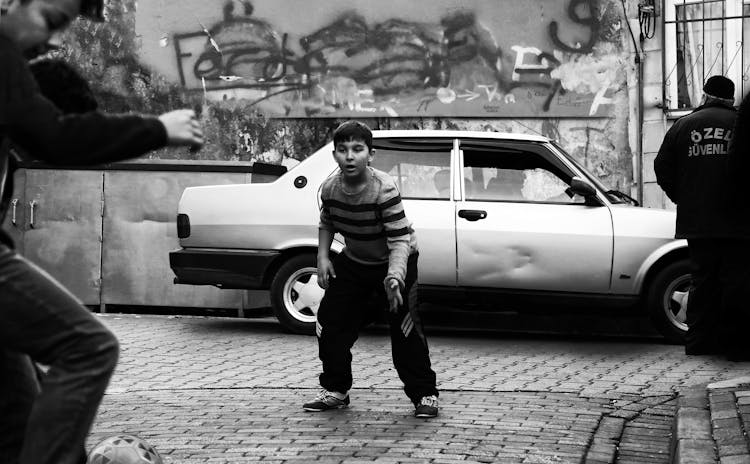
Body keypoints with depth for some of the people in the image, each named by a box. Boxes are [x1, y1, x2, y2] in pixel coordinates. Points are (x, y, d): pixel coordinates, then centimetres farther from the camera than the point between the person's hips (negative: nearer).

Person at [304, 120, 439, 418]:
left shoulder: (384, 190, -31)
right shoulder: (330, 189, -14)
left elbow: (399, 240, -34)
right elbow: (327, 224, 7)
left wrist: (395, 278, -48)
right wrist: (323, 257, -7)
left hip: (393, 263, -5)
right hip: (353, 263, 5)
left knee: (405, 329, -14)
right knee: (330, 321, 1)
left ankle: (424, 394, 0)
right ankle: (335, 390, 18)